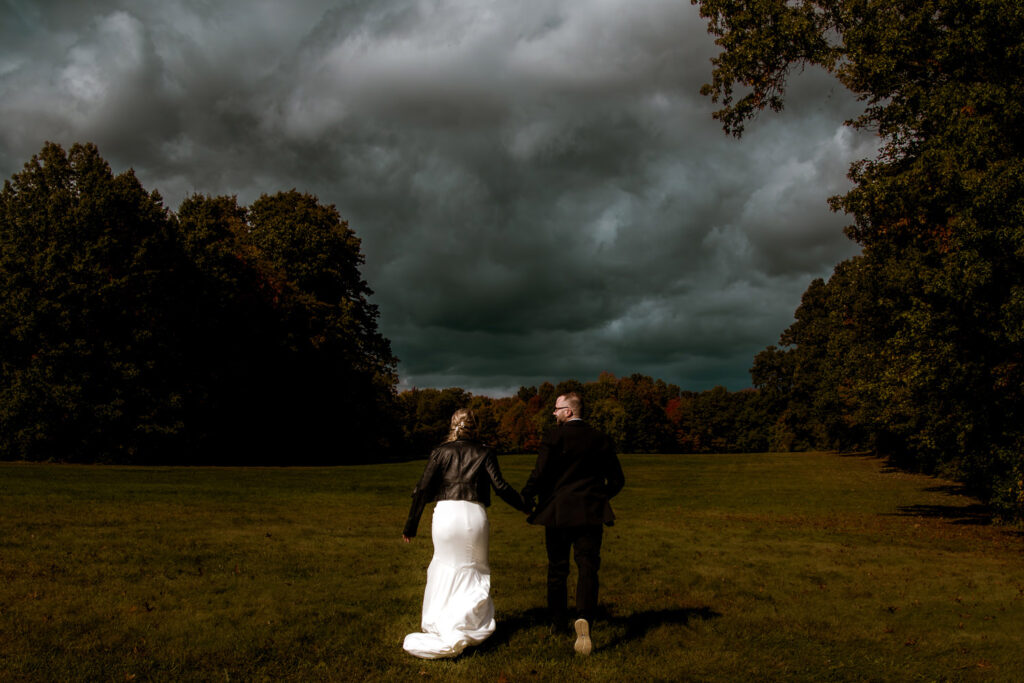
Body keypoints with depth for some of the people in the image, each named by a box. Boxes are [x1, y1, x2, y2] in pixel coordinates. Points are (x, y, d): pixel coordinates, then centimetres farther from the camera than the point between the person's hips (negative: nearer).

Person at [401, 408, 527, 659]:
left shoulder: (441, 452, 9)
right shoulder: (483, 453, 7)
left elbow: (423, 489, 2)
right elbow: (500, 486, -3)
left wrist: (411, 524, 6)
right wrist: (525, 506, 9)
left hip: (445, 514, 1)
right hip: (474, 515, 0)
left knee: (445, 566, 16)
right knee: (472, 570, 13)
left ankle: (436, 622, 21)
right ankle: (462, 627, 9)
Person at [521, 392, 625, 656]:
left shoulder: (554, 436, -8)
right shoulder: (600, 440, 5)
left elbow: (540, 473, -15)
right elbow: (617, 480, 8)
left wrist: (527, 495, 3)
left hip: (557, 513, -1)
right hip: (590, 514, 2)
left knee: (557, 569, 13)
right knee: (588, 567, -1)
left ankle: (558, 622, 25)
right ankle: (584, 617, -23)